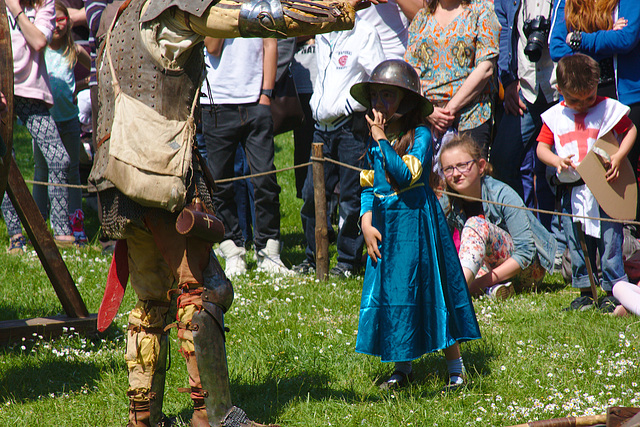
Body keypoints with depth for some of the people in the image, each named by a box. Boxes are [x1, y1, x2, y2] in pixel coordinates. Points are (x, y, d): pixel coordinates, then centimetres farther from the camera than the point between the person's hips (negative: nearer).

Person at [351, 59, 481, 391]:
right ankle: (402, 367, 19)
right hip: (384, 224, 6)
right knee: (388, 290, 7)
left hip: (416, 222, -6)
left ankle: (455, 366, 5)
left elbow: (406, 175, -24)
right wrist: (367, 223, 0)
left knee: (431, 291, -4)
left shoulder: (420, 135, -11)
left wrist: (383, 141, -20)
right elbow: (368, 187, 12)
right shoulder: (373, 140, 9)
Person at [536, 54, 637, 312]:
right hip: (572, 192, 3)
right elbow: (541, 147, 7)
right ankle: (585, 293, 18)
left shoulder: (608, 108, -1)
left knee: (610, 240, -5)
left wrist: (619, 157, -10)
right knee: (577, 244, 8)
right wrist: (557, 161, -14)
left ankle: (613, 291, 4)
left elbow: (630, 131, 6)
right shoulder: (554, 116, 6)